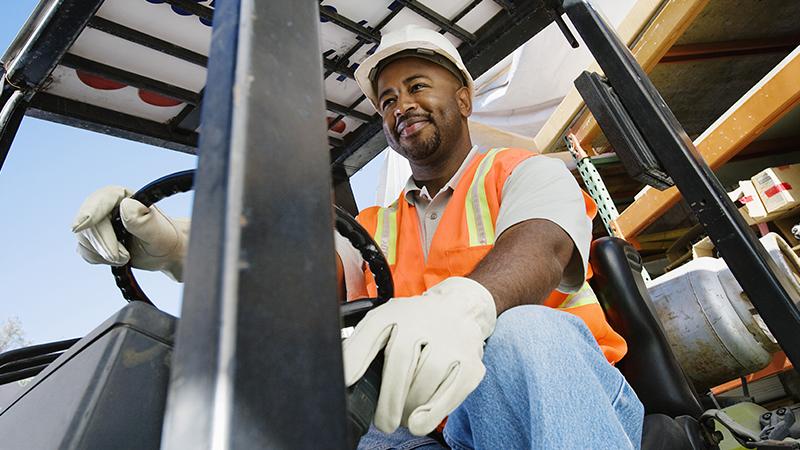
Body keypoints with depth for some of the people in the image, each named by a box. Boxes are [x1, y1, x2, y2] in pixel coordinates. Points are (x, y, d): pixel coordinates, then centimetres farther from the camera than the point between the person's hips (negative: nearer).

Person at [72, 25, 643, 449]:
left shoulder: (528, 172, 7)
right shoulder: (373, 228, 16)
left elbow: (542, 247, -17)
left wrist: (462, 303, -40)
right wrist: (176, 246, -22)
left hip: (562, 389, 0)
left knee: (523, 333, -35)